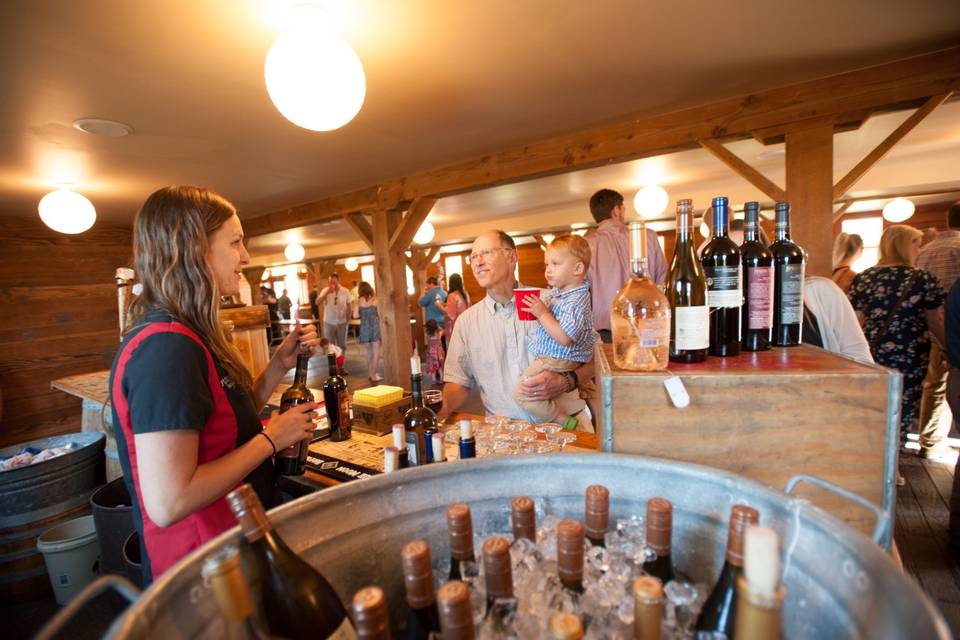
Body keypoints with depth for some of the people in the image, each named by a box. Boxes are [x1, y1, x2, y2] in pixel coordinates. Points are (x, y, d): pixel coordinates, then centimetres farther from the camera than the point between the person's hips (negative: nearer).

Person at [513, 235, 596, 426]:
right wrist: (538, 309, 3)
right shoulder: (558, 292, 7)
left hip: (559, 362, -10)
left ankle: (564, 421, -2)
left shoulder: (576, 301, -22)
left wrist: (542, 314, -27)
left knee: (522, 394, -12)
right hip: (550, 358, 10)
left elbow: (564, 338, -30)